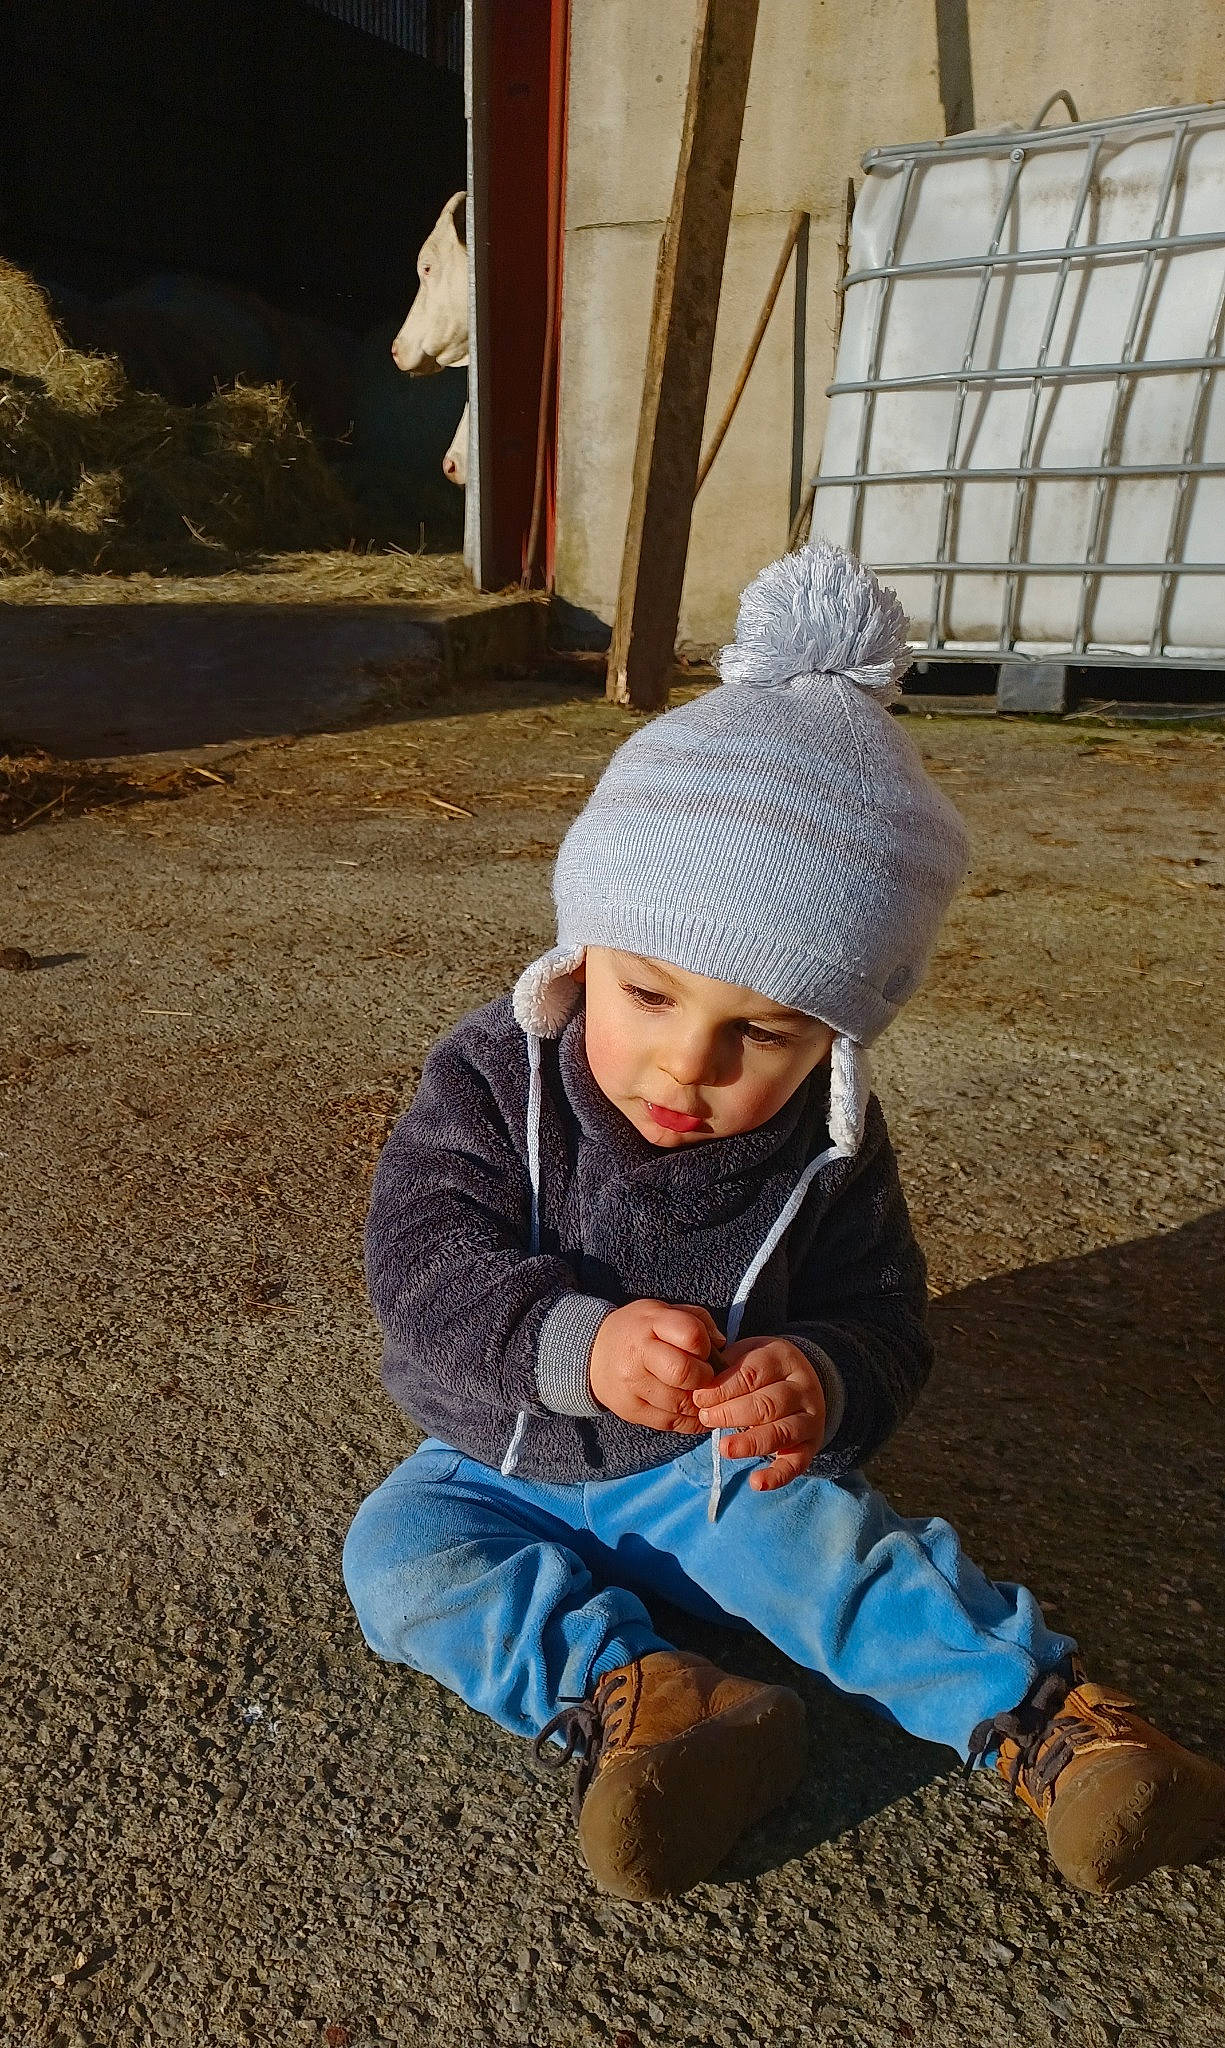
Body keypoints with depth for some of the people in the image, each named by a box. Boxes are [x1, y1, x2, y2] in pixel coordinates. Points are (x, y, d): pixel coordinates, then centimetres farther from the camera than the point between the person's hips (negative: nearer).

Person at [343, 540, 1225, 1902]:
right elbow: (423, 1257, -27)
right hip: (504, 1465, 1)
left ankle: (1031, 1707, -10)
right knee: (398, 1553, -21)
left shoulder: (829, 1151, -16)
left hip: (714, 1473, 0)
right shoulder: (494, 1078, -21)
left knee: (823, 1536, -22)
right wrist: (576, 1342, -45)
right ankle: (620, 1689, -25)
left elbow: (880, 1319, -11)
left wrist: (822, 1382, -36)